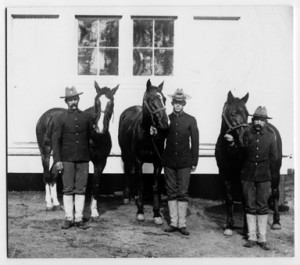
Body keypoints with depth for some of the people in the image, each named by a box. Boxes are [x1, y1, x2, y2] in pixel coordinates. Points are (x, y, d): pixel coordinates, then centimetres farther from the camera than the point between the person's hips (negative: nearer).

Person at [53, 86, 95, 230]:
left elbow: (91, 136, 10)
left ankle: (79, 218, 11)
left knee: (81, 189, 4)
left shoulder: (87, 117, 6)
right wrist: (57, 160, -9)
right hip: (67, 159, -2)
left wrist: (91, 154, 3)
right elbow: (56, 140, -2)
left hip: (83, 159, 2)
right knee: (68, 189, 3)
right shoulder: (61, 118, 0)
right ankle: (69, 218, 11)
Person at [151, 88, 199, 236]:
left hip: (184, 162, -2)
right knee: (171, 193, 7)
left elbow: (195, 142, 1)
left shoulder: (191, 120, 1)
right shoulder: (166, 119, 5)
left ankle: (182, 224, 8)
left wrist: (194, 162, -2)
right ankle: (173, 223, 15)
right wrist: (154, 133, -11)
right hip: (169, 161, 2)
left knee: (183, 193, 1)